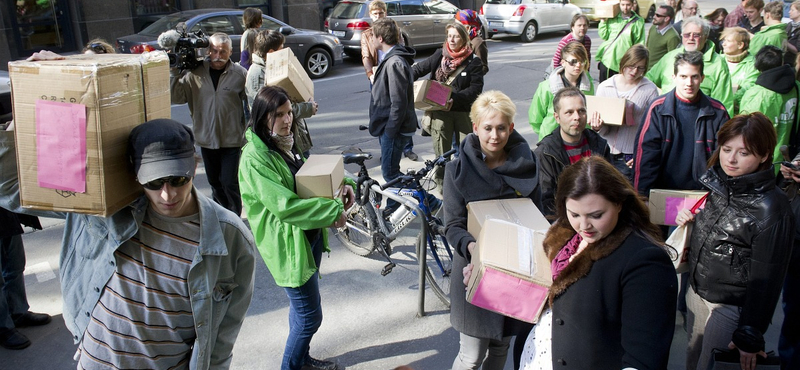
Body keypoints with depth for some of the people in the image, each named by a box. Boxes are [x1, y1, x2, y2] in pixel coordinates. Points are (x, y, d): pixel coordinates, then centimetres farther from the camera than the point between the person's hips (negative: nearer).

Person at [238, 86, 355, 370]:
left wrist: (342, 186, -4)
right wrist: (333, 210, -24)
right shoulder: (254, 157, -22)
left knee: (304, 306, 23)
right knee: (310, 316, -1)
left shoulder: (284, 144, 7)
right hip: (288, 244, -9)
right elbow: (284, 205, -29)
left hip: (310, 236, 9)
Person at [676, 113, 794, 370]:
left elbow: (766, 279, -17)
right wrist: (686, 218, -3)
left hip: (730, 308, -7)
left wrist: (750, 338, -15)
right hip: (697, 294, 7)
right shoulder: (715, 182, 1)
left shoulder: (772, 208, -19)